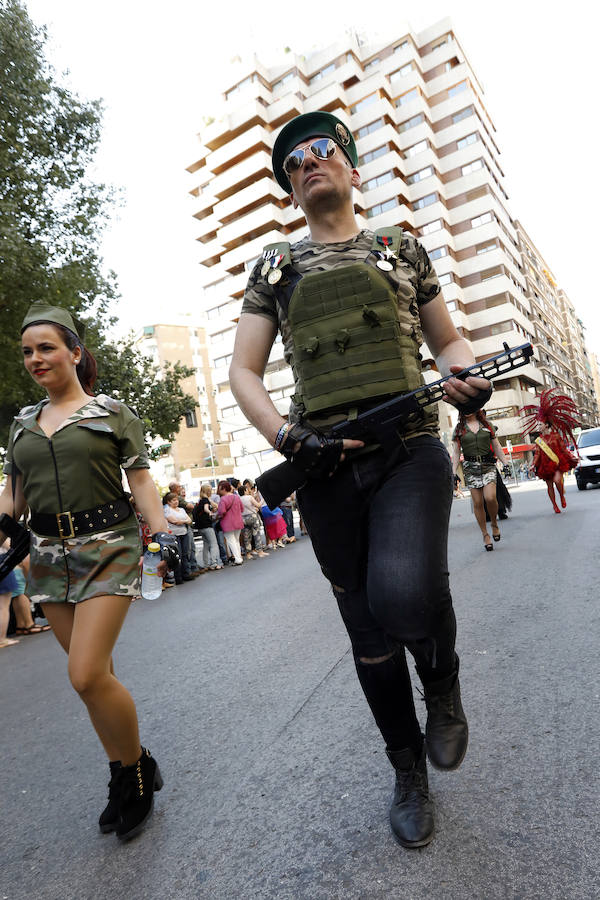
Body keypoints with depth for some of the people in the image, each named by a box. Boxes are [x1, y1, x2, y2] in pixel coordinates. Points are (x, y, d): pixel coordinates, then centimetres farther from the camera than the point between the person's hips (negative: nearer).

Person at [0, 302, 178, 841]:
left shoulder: (112, 413, 1)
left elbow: (141, 481, -2)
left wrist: (164, 535, -14)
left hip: (108, 546, -5)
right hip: (49, 554, 5)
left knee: (87, 675, -12)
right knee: (95, 675, 10)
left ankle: (138, 767, 15)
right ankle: (126, 777, 29)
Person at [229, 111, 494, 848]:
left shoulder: (403, 249, 16)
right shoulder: (274, 267, 15)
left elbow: (448, 341, 20)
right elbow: (243, 370, 8)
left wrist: (468, 380, -4)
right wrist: (284, 438, -10)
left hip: (410, 451, -1)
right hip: (324, 469, 2)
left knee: (403, 597, -27)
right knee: (367, 631, 9)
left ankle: (444, 684, 11)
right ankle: (408, 775, 34)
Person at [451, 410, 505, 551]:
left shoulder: (487, 424, 10)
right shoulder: (459, 428, 7)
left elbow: (497, 446, 14)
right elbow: (456, 452, 6)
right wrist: (454, 473, 0)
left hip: (488, 465, 0)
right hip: (470, 467, 0)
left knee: (490, 497, -19)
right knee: (477, 502, -2)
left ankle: (494, 524, 9)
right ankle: (485, 535, 10)